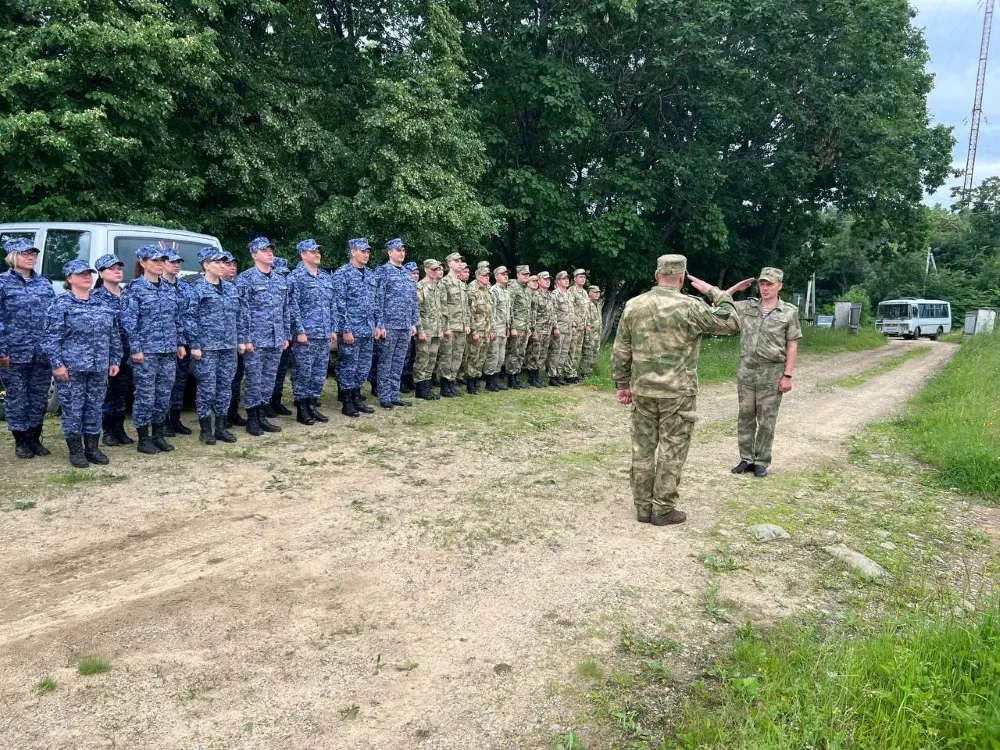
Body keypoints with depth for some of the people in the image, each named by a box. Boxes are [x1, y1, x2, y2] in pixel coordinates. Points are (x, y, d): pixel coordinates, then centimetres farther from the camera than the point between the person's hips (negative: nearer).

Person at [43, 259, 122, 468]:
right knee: (73, 409, 1)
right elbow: (51, 337, -8)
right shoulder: (61, 305, -4)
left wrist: (115, 360, 10)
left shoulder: (102, 305, 12)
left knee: (95, 408, 9)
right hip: (71, 368, -5)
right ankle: (76, 451, 10)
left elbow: (114, 335, 16)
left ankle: (92, 448, 19)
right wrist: (57, 363, -14)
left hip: (99, 367, 5)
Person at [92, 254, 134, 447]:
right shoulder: (96, 296, -4)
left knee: (122, 392, 10)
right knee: (108, 391, 1)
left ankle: (119, 429, 19)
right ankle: (108, 431, 10)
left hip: (126, 352, 5)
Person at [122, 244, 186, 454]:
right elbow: (129, 322, -10)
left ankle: (158, 435, 21)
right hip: (146, 352, -6)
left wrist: (180, 343, 12)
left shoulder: (168, 289, 12)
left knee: (164, 396, 10)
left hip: (168, 351, 6)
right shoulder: (134, 289, -5)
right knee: (145, 396, -1)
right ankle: (143, 440, 9)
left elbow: (177, 318, 17)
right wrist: (136, 349, -15)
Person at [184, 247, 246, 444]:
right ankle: (205, 429, 9)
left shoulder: (231, 288, 12)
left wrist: (241, 339, 10)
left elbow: (240, 315, 16)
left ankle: (221, 427, 18)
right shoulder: (198, 289, -6)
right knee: (207, 388, -1)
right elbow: (190, 319, -9)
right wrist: (194, 345, -13)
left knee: (225, 387, 9)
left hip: (229, 347, 6)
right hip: (207, 348, -6)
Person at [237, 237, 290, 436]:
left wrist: (286, 336, 12)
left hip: (276, 340, 6)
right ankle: (252, 420, 10)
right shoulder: (245, 278, -6)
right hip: (256, 339, -6)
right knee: (254, 380, 0)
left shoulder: (281, 280, 13)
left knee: (269, 380, 10)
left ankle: (262, 417, 21)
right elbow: (242, 311, -11)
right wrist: (246, 338, -15)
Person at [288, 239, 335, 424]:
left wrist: (332, 328, 11)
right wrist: (300, 331, -16)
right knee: (302, 373, 0)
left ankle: (312, 405, 21)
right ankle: (301, 410, 8)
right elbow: (293, 306, -11)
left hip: (324, 335, 7)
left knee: (319, 373, 10)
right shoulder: (296, 276, -6)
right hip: (305, 334, -6)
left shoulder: (326, 277, 14)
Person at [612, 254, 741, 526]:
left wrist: (623, 384, 15)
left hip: (642, 391, 4)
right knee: (671, 451, 5)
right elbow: (731, 323, -4)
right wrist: (715, 293, 6)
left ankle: (643, 507, 18)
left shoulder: (633, 305, 1)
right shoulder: (690, 307, -12)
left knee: (642, 448, 11)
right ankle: (663, 509, 11)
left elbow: (621, 350, 5)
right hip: (678, 392, -4)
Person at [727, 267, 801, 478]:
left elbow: (792, 346, -1)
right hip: (746, 370, 3)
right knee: (745, 417, 8)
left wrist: (788, 375, -7)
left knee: (766, 420, 3)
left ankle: (761, 462, 13)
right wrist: (736, 288, 1)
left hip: (772, 373, -3)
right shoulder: (747, 307, 7)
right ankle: (746, 459, 18)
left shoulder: (789, 312, -1)